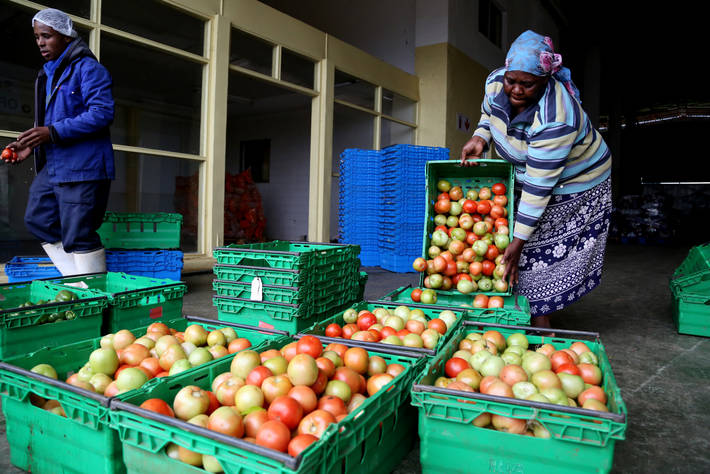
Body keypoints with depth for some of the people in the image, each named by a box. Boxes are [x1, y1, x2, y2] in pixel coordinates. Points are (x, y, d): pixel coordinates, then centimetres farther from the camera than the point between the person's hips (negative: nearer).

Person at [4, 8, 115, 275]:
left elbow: (102, 113, -20)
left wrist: (53, 132, -24)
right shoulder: (48, 74, 20)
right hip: (52, 165, 10)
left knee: (78, 236, -8)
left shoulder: (87, 68, -8)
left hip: (82, 166, -10)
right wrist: (31, 145, 10)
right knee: (38, 219, 13)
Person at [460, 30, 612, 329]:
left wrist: (518, 242, -31)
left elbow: (538, 186, -35)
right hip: (522, 173, 6)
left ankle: (540, 320, 7)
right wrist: (479, 138, -11)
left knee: (542, 253, -7)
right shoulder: (496, 82, -15)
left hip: (573, 184, -6)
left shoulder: (555, 120, -36)